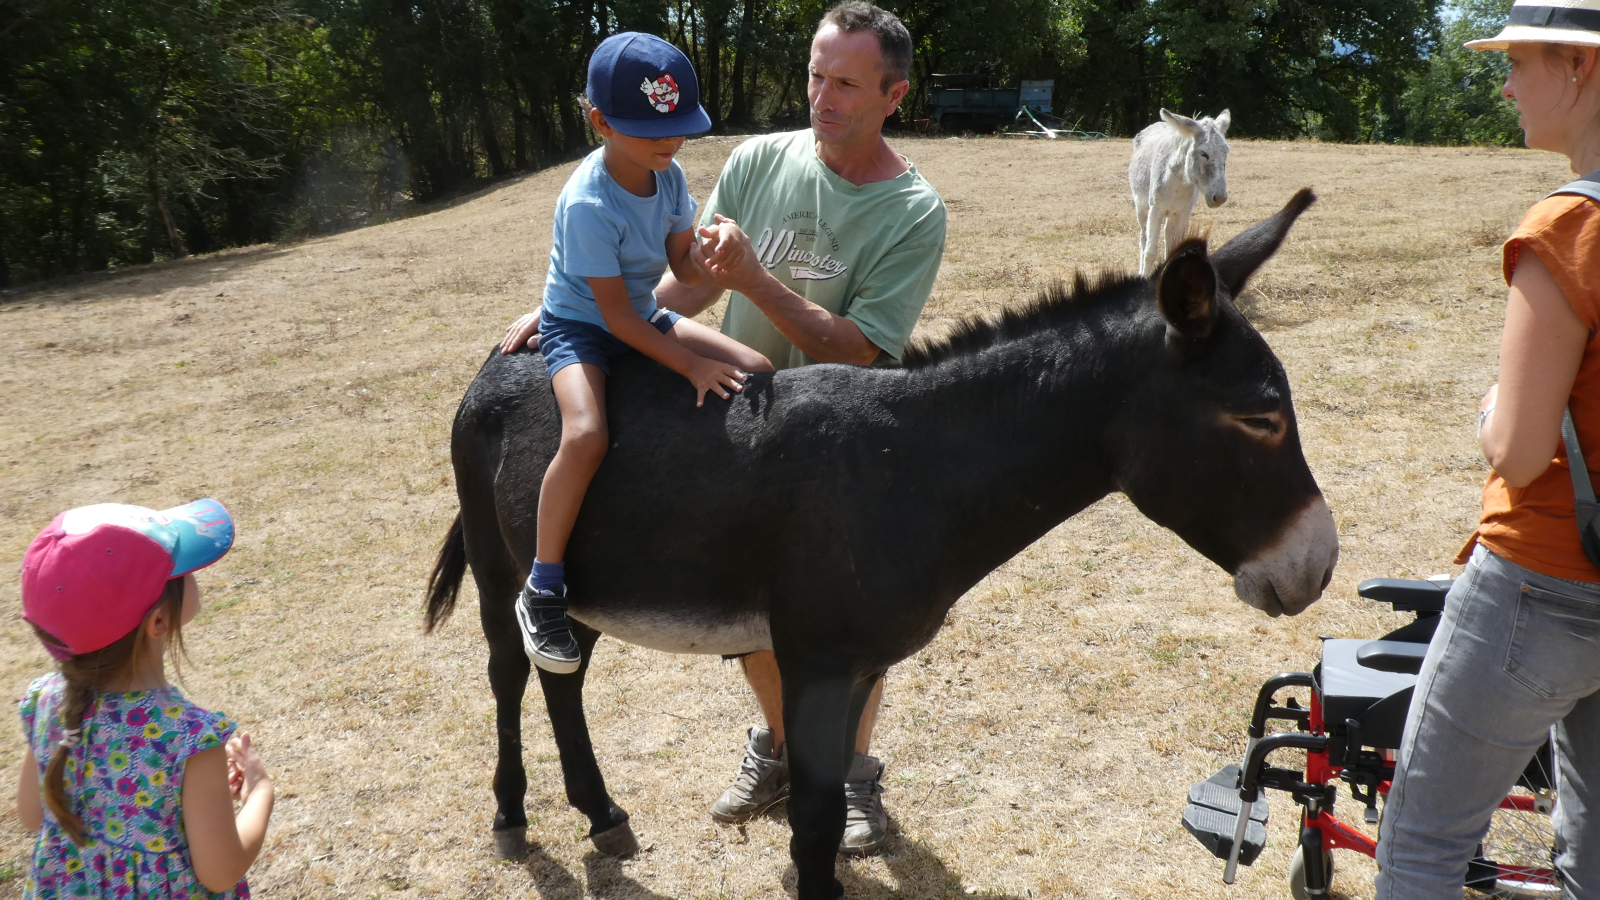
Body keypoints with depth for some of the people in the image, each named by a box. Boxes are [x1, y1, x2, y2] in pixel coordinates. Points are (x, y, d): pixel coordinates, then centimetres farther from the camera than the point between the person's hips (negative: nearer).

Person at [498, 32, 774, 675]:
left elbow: (686, 270, -1)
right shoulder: (588, 205, -27)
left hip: (644, 316, 7)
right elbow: (616, 316, -24)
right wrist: (690, 365, -25)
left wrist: (719, 248, -23)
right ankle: (542, 592, -17)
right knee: (587, 436, -35)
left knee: (758, 373, -7)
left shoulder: (669, 176, -5)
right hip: (580, 328, -7)